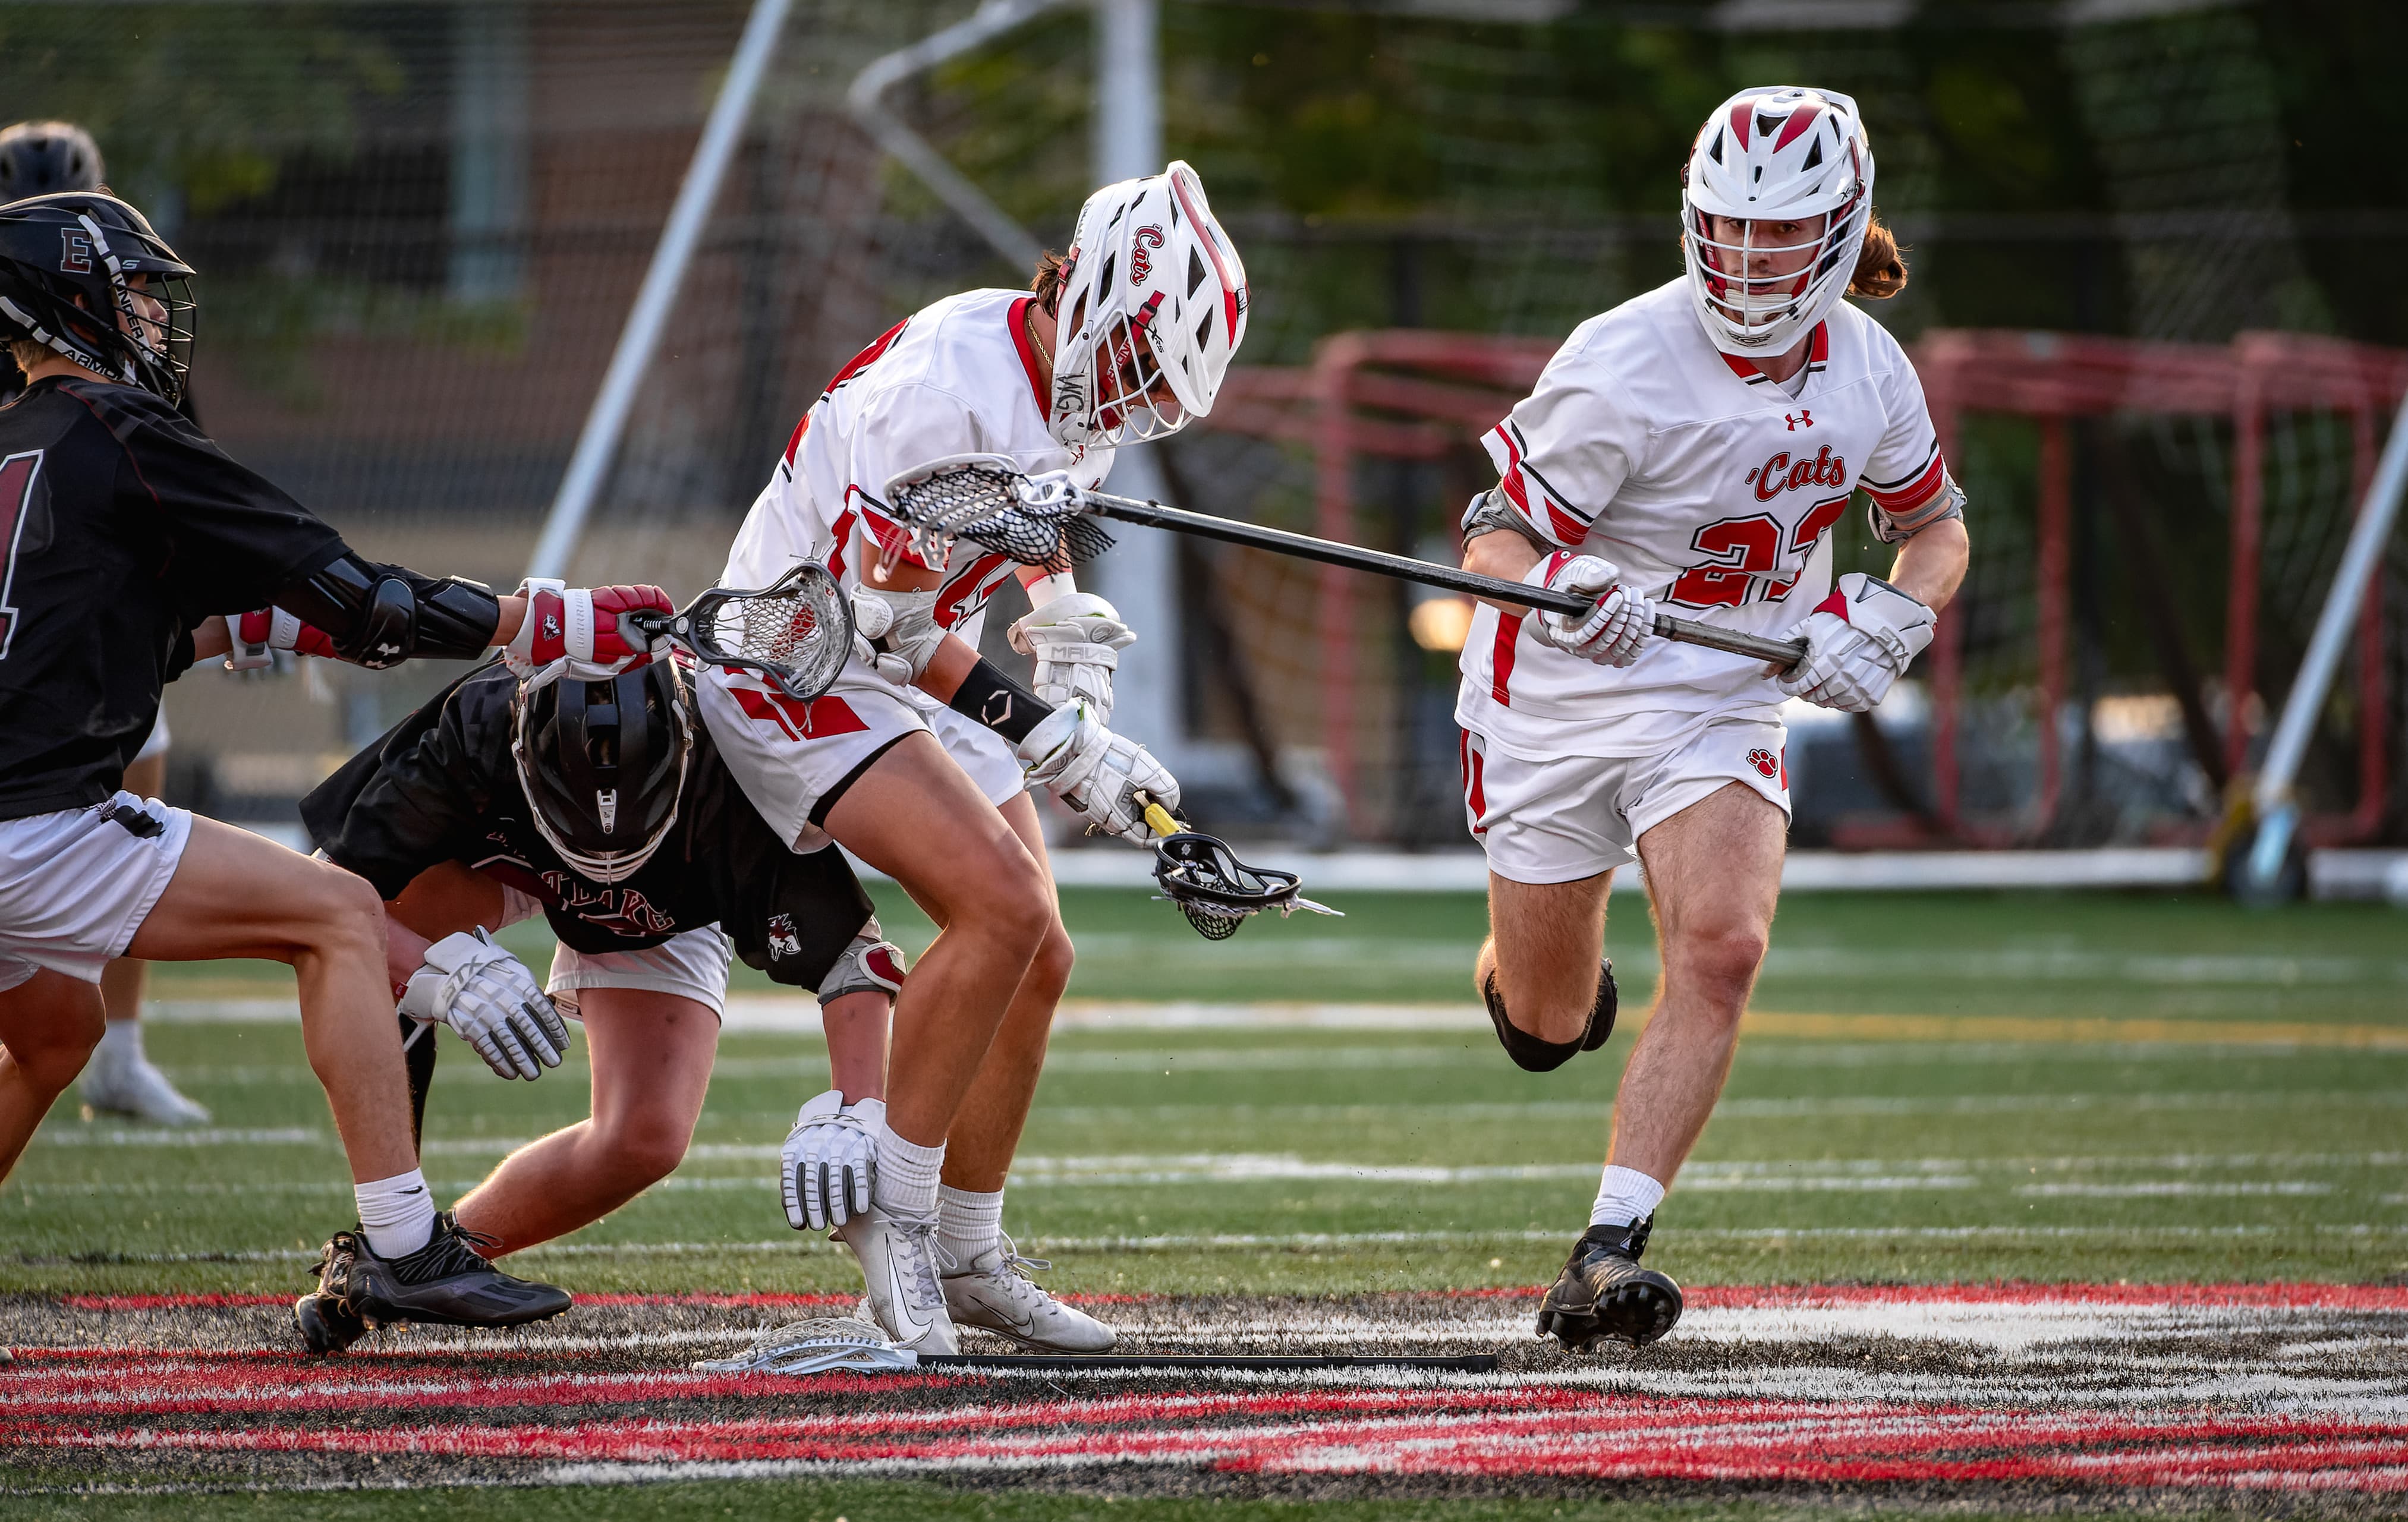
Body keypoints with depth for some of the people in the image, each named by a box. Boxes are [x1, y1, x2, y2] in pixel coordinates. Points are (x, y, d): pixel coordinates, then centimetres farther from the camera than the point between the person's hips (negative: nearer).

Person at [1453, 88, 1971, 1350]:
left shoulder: (1865, 369, -6)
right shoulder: (1624, 364, -22)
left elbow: (1935, 527, 12)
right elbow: (1493, 542, -18)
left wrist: (1886, 620, -9)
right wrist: (1569, 595, -40)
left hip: (1725, 712, 3)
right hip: (1559, 709, -2)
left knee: (1721, 951, -23)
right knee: (1547, 1026, 8)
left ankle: (1611, 1250, -23)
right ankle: (1529, 951, 48)